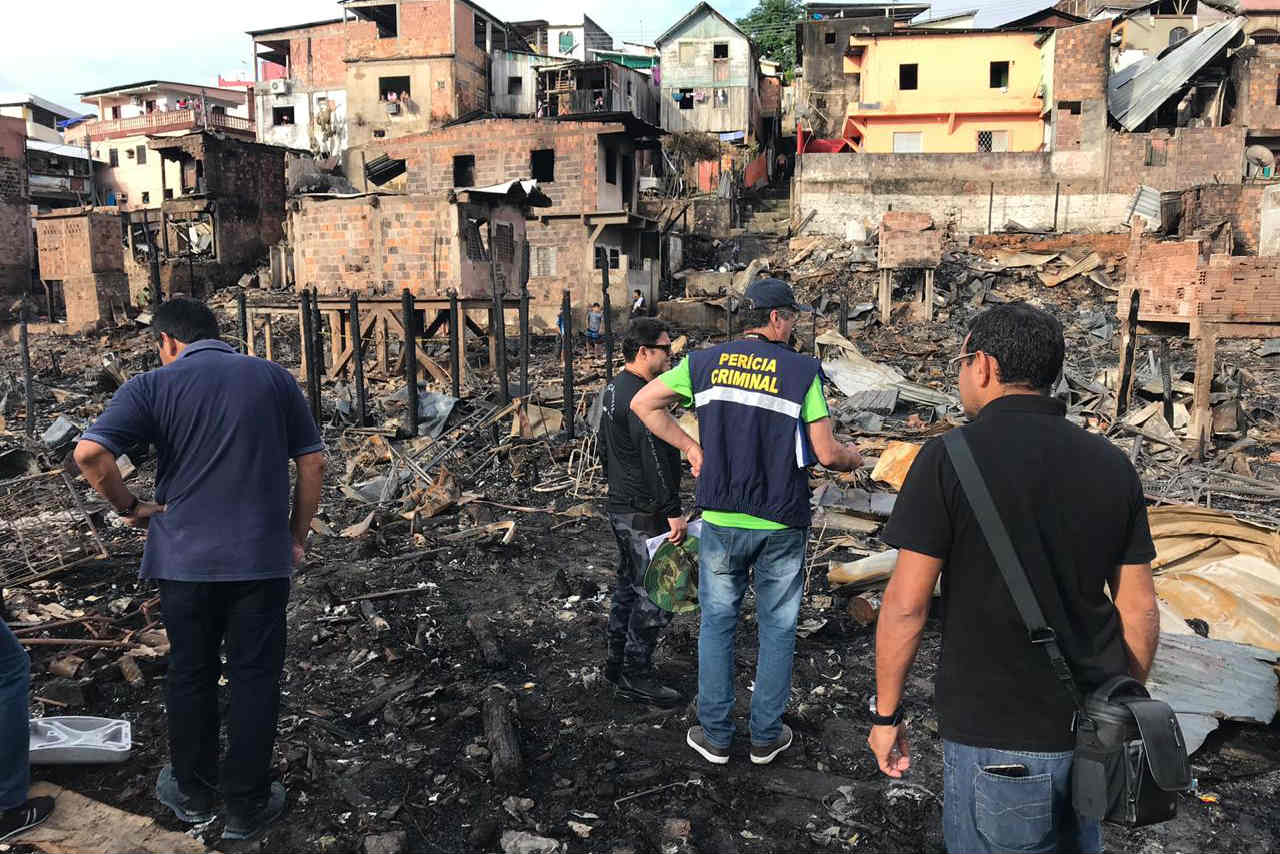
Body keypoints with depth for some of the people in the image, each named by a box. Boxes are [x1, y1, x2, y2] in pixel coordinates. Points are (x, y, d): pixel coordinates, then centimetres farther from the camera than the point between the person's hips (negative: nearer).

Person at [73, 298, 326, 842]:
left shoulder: (154, 385, -3)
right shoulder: (273, 378, 2)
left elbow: (90, 453, -16)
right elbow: (312, 461, 2)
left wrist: (129, 506, 0)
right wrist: (297, 536, 10)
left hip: (184, 557, 0)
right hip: (261, 557, 0)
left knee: (191, 675, 17)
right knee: (255, 678, 9)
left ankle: (192, 793, 32)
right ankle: (247, 807, 18)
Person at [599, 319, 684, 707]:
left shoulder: (613, 390, 12)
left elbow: (605, 448, 21)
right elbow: (655, 460, -25)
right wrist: (673, 511, -22)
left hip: (619, 506, 11)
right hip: (645, 514, -11)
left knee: (628, 584, 20)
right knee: (654, 594, -1)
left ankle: (617, 660, 31)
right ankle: (636, 675, 8)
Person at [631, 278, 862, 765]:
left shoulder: (704, 363, 1)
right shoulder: (803, 371, -8)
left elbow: (643, 404, 7)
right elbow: (826, 453, -8)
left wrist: (689, 447, 11)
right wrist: (853, 459, 14)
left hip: (720, 520, 2)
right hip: (781, 524, -2)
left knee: (717, 624, 14)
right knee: (777, 629, 13)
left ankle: (715, 735, 22)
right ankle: (766, 736, 24)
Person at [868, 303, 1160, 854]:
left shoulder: (950, 459, -14)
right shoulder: (1112, 465, 0)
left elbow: (906, 605, -14)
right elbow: (1140, 610, 5)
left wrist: (886, 714, -2)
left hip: (996, 736, -5)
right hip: (1091, 731, 5)